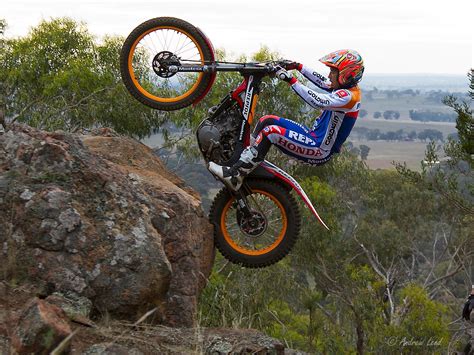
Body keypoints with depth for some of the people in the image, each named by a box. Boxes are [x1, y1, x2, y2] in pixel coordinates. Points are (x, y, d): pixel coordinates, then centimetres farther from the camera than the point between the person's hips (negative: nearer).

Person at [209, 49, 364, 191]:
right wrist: (298, 66, 20)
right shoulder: (346, 89, 8)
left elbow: (318, 101, -36)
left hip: (320, 152, -10)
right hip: (315, 136, 10)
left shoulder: (348, 96, -21)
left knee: (270, 131, -24)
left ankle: (235, 176, -22)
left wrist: (291, 80, -37)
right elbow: (322, 82, 24)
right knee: (267, 120, 6)